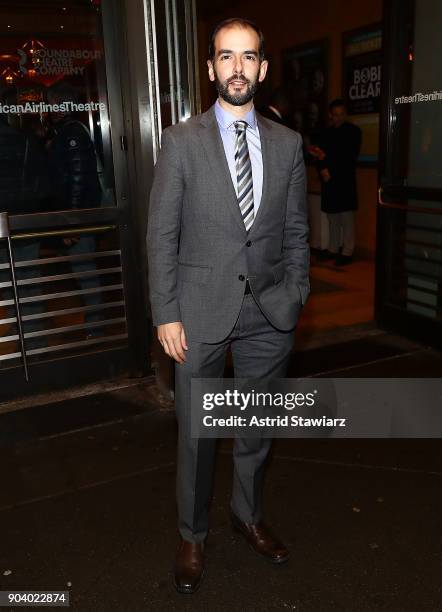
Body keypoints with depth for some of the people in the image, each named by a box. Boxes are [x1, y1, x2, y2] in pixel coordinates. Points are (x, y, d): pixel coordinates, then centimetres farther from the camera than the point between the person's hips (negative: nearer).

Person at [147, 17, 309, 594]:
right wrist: (166, 314, -8)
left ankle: (249, 514, 42)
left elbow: (296, 232, 9)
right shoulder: (181, 140, -2)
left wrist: (295, 299, 2)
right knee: (196, 432, 10)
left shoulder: (287, 143, 5)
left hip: (269, 313, 3)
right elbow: (161, 235, -4)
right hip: (201, 310, -2)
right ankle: (192, 535, 33)